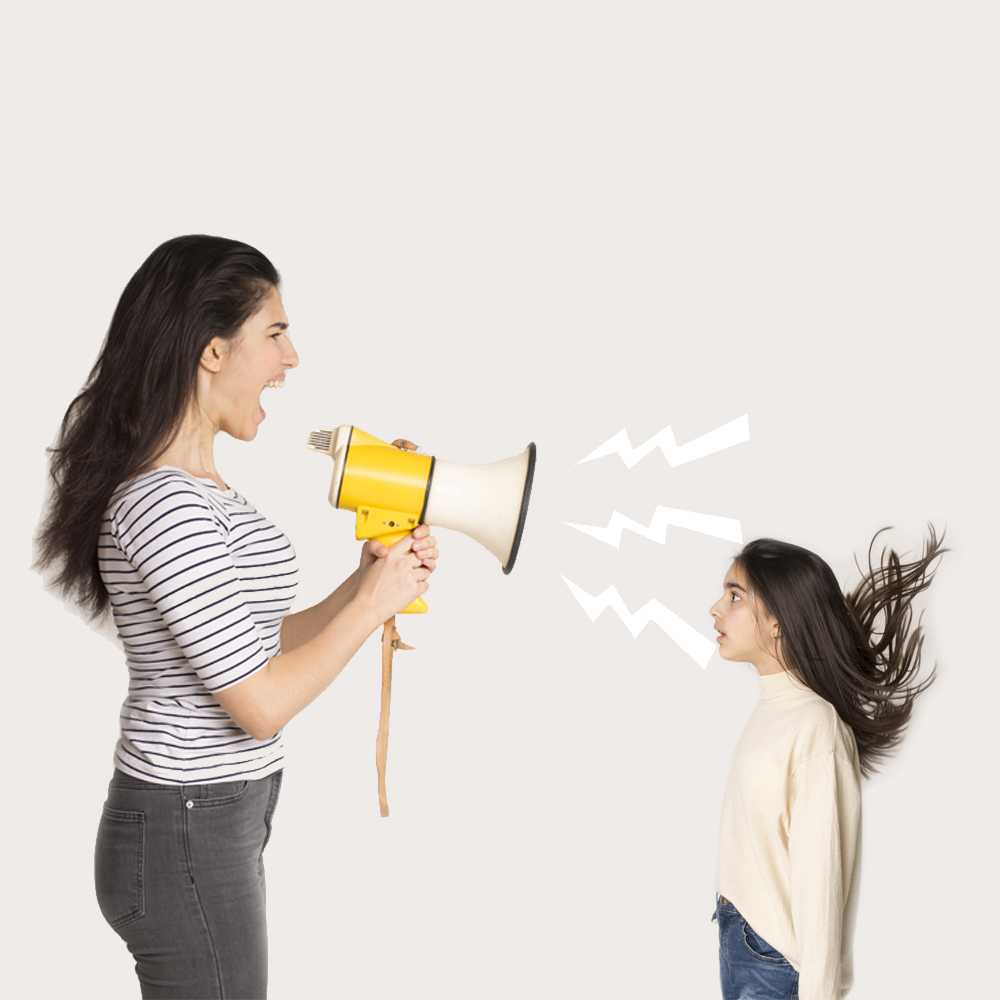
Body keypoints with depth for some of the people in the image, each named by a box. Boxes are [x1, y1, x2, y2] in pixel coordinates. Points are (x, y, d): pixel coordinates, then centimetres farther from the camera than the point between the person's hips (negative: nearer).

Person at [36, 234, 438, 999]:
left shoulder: (198, 489, 10)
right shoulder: (166, 505, -22)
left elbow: (258, 650, 12)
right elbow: (261, 703, -22)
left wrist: (363, 585, 2)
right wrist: (373, 603, -11)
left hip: (217, 821, 10)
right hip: (187, 843, -10)